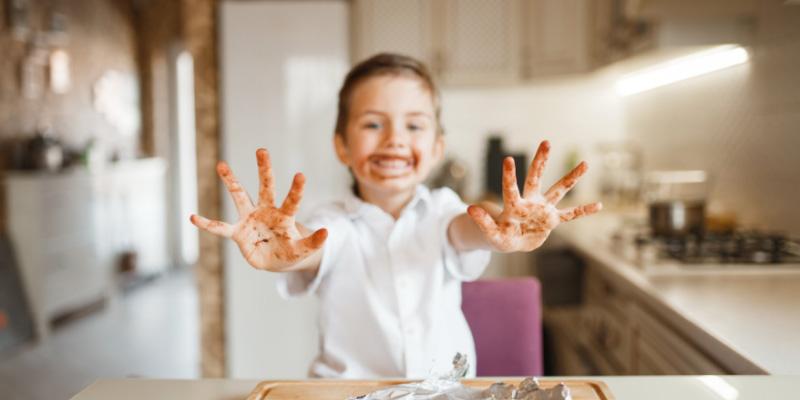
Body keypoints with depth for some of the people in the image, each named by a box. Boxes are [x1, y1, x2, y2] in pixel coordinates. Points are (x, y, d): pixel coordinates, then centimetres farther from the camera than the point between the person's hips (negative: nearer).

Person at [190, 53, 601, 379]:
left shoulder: (441, 210, 2)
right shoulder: (334, 223, -3)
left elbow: (467, 229, -17)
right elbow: (309, 254, -23)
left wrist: (502, 229, -39)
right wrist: (284, 252, -45)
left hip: (448, 386, 2)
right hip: (348, 390, -1)